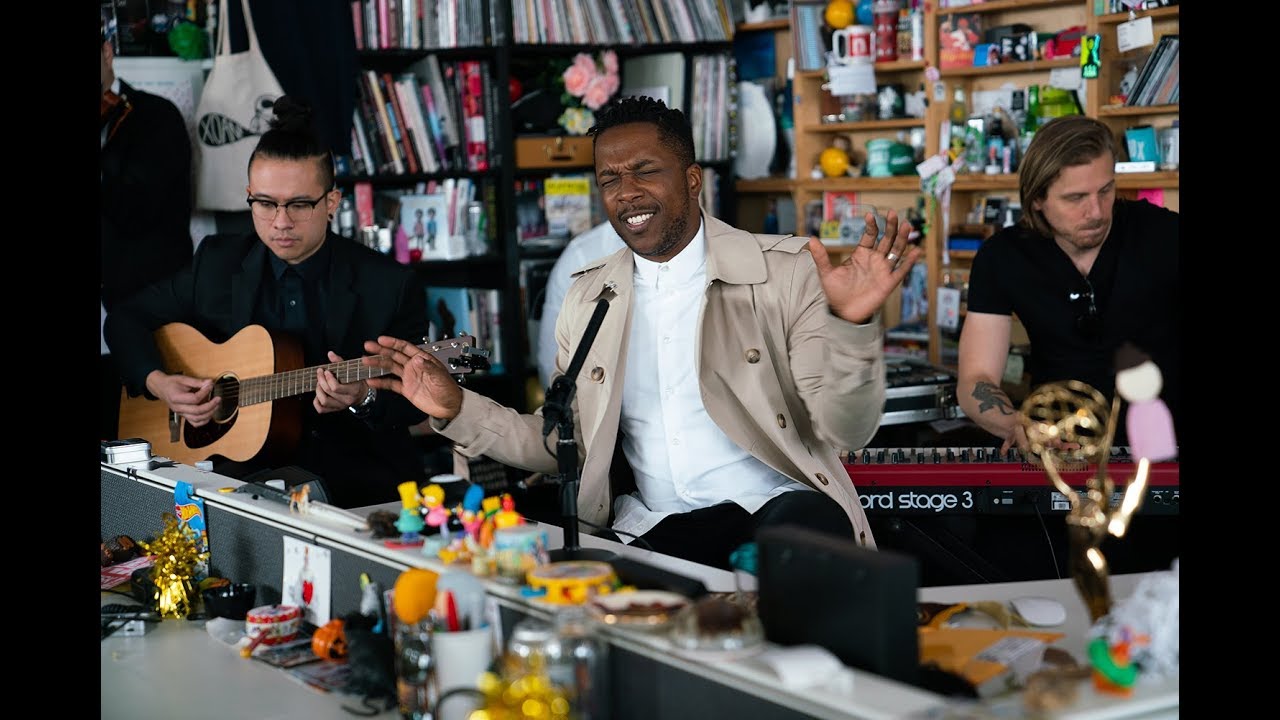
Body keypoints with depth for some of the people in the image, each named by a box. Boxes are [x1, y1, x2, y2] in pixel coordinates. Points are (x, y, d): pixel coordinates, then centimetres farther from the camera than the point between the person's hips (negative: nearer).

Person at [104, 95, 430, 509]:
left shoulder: (392, 285, -6)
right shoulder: (218, 262, 5)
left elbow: (416, 402, -2)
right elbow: (126, 319, 17)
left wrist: (364, 398, -24)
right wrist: (157, 382, -2)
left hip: (356, 478, -1)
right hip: (243, 467, 2)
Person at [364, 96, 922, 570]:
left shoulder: (786, 270, 0)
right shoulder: (587, 298, 13)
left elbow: (846, 432, -6)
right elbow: (560, 445, 17)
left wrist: (852, 327, -24)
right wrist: (457, 410, 4)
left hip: (777, 504, -1)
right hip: (653, 528, 2)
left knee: (812, 523, -37)